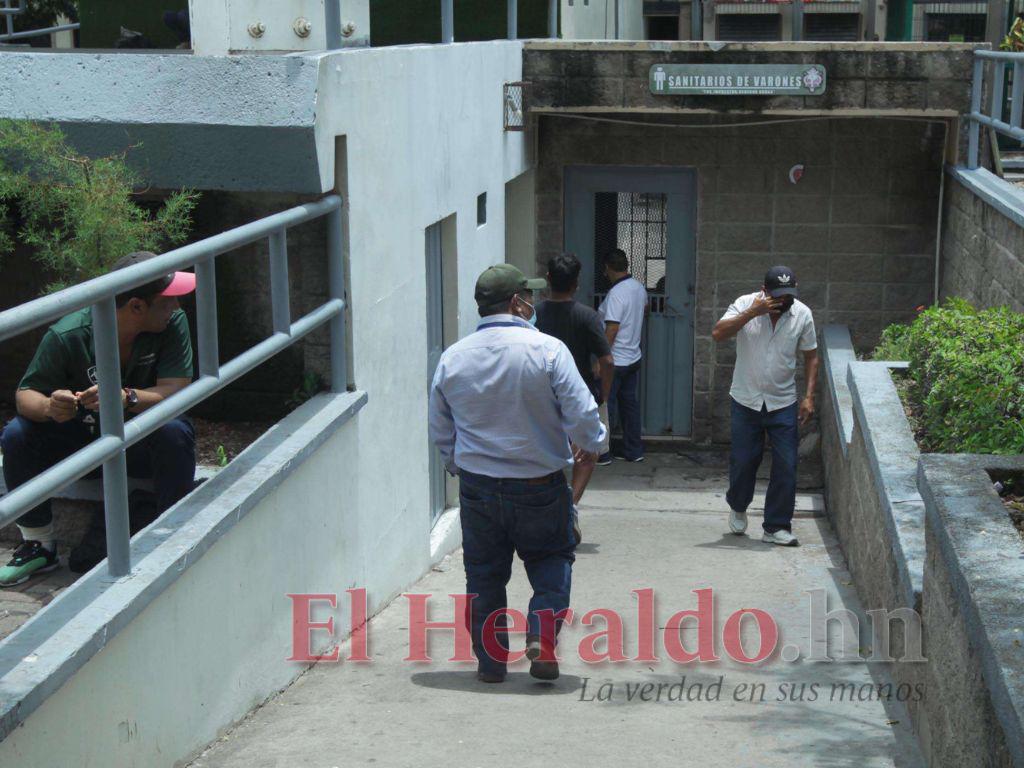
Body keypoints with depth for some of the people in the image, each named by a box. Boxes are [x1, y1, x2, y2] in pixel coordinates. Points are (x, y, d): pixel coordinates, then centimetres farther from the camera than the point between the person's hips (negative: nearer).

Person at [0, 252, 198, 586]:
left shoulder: (172, 324, -17)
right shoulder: (66, 336, -19)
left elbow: (176, 391, -24)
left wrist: (126, 398, -43)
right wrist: (49, 406, -40)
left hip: (142, 444, -1)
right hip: (81, 439, 1)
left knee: (174, 432, -34)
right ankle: (38, 544, -4)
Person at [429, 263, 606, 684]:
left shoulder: (452, 358, -1)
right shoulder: (547, 349, -14)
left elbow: (440, 432, 8)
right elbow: (581, 414, -14)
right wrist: (590, 445, 6)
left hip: (477, 486, 3)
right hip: (540, 484, -2)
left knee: (484, 571, 14)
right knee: (551, 558, 16)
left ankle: (491, 661, 19)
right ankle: (542, 637, -1)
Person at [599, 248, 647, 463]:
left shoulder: (616, 294, -21)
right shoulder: (639, 288, 5)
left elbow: (611, 330, -25)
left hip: (616, 361, -8)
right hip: (633, 357, 8)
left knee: (605, 405, 0)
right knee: (630, 403, 13)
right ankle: (633, 451, 17)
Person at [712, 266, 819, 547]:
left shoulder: (802, 314, -5)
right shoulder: (745, 305, -10)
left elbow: (811, 356, 4)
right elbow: (718, 334, -23)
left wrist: (809, 396, -4)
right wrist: (752, 313, -29)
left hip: (783, 403, 1)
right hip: (747, 400, -1)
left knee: (786, 466, -3)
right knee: (743, 460, 7)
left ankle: (777, 528, 7)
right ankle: (738, 507, 36)